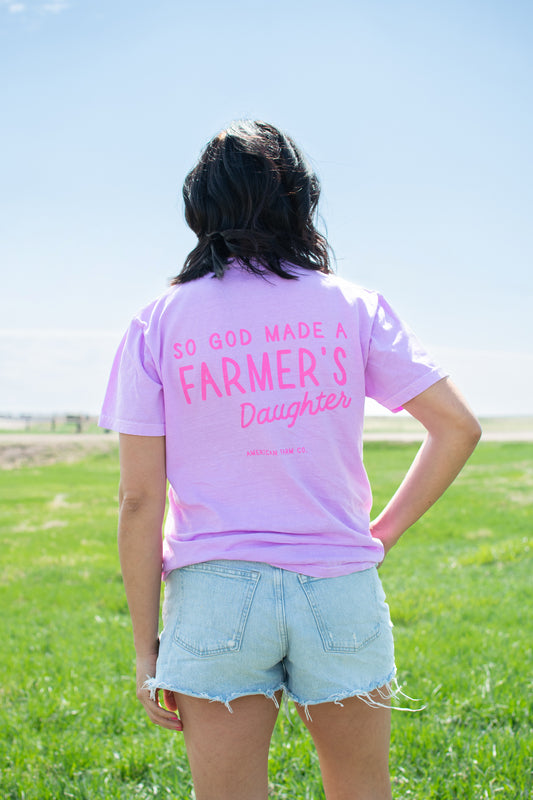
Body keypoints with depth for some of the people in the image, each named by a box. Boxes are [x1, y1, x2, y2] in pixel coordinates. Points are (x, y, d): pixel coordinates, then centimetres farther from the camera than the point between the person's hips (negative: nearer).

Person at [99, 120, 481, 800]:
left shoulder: (158, 323, -1)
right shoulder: (353, 309, 2)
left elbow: (140, 499, -4)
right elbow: (457, 425, 0)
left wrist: (145, 646, 2)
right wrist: (383, 534, 8)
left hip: (215, 590, -1)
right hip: (341, 588, 1)